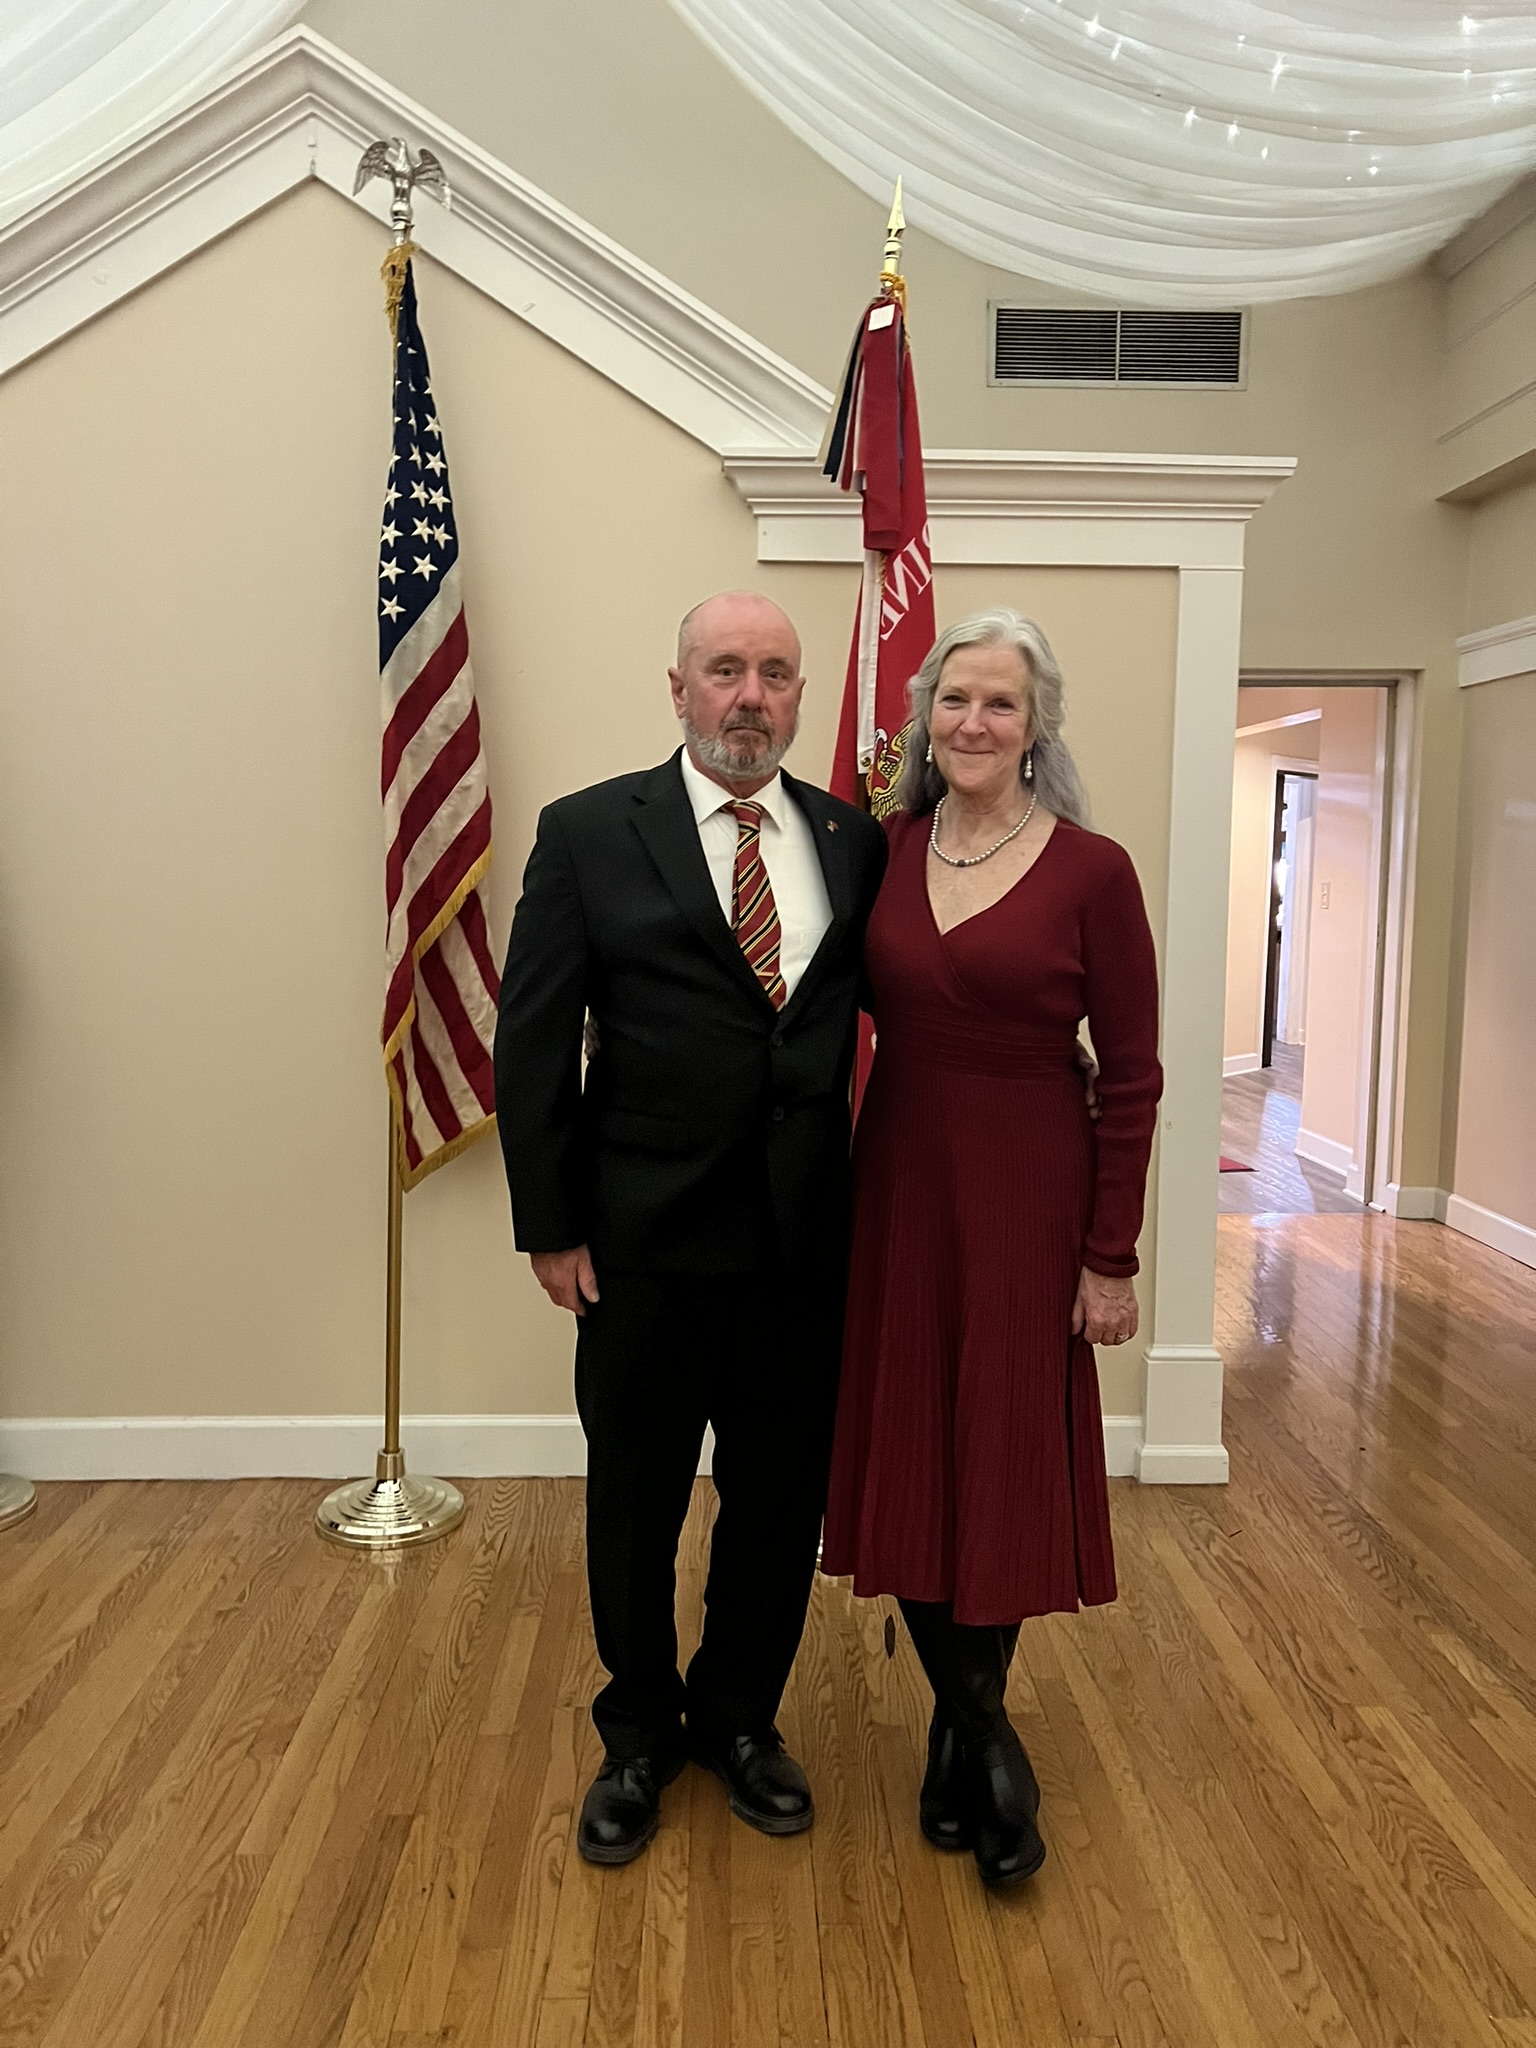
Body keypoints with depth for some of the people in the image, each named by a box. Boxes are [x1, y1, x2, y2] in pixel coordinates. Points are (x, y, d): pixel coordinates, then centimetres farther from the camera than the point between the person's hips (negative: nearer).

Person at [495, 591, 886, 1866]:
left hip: (806, 1242, 3)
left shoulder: (855, 841, 4)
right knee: (635, 1506, 15)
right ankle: (638, 1737, 41)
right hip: (645, 1243, -2)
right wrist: (550, 1225, -7)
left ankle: (740, 1718, 42)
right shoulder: (590, 834, -4)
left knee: (782, 1500, 16)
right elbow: (533, 1040, -5)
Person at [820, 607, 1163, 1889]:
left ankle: (962, 1727, 35)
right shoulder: (883, 850, 2)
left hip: (1028, 1203, -3)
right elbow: (860, 1015, 8)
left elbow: (1133, 1076, -6)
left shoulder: (1092, 871, -8)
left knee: (1004, 1469, 9)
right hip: (898, 1191, 4)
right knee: (906, 1462, 10)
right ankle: (983, 1735, 33)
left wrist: (1112, 1257, -7)